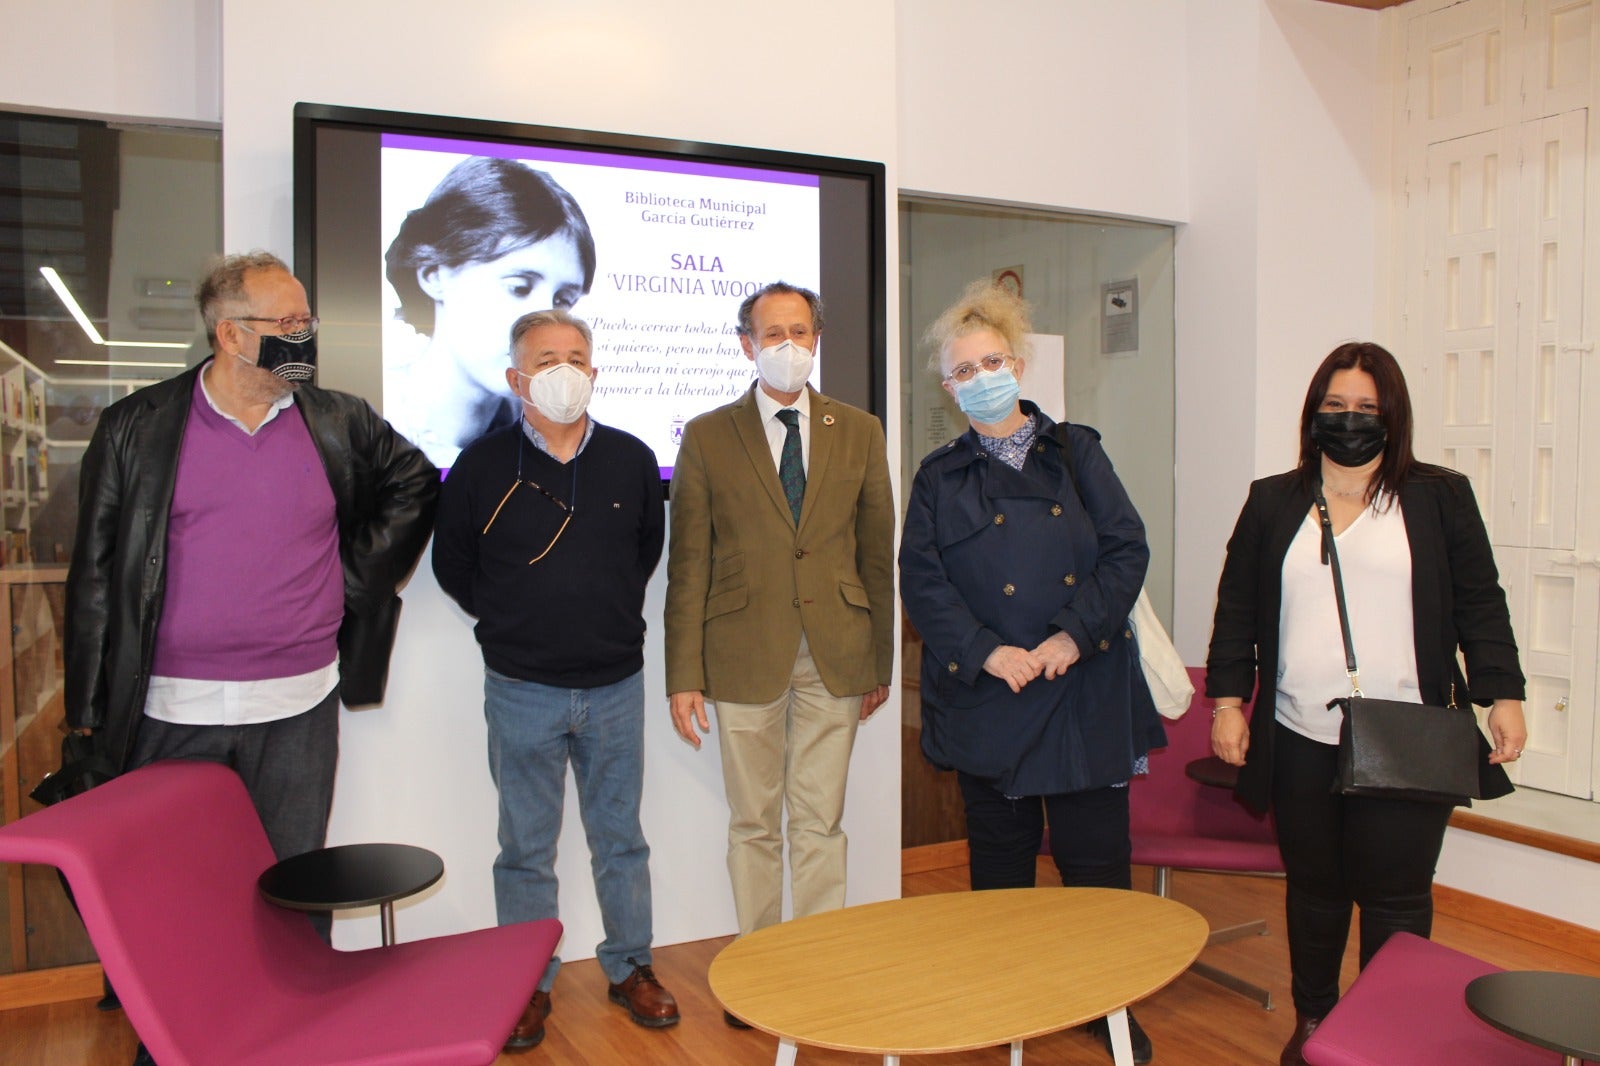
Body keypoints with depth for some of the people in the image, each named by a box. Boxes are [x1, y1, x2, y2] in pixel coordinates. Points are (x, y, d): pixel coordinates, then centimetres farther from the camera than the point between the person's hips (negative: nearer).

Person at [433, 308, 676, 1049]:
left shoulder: (632, 461, 0)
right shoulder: (482, 466, -6)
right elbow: (452, 565, 7)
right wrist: (507, 621, 7)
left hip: (615, 684, 2)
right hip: (522, 689, -1)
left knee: (620, 838, 14)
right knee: (525, 848, 10)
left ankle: (630, 967, 30)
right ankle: (528, 986, 25)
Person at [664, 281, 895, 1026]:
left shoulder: (859, 433, 6)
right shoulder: (707, 436, 2)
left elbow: (877, 554, 8)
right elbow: (688, 565, -1)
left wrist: (881, 660, 8)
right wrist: (684, 675, -5)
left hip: (834, 656, 1)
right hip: (744, 654, -1)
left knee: (819, 823, 8)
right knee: (753, 823, 11)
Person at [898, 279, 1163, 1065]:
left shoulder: (1076, 451, 7)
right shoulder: (939, 477, 6)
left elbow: (1127, 549, 0)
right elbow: (922, 582, -2)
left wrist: (1075, 634, -12)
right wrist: (987, 652, -15)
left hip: (1085, 687, 0)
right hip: (987, 694, 0)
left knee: (1097, 853, 4)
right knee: (1000, 854, 11)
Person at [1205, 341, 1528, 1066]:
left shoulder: (1439, 498, 6)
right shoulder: (1273, 503, 10)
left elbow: (1480, 605, 6)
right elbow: (1236, 610, 10)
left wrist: (1502, 694, -3)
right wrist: (1227, 700, 4)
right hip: (1300, 742, 2)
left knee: (1396, 898, 2)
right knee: (1313, 890, 12)